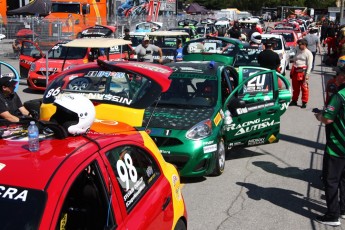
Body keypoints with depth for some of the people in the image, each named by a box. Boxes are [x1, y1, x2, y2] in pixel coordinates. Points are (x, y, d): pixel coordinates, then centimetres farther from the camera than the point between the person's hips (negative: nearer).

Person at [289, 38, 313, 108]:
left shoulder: (308, 53, -5)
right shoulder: (298, 51, 15)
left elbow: (309, 65, -8)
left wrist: (307, 75, -14)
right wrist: (292, 71, 15)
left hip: (303, 71, -6)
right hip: (295, 71, 6)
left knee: (304, 88, -2)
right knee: (295, 87, 14)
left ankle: (304, 102, 4)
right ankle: (294, 101, 25)